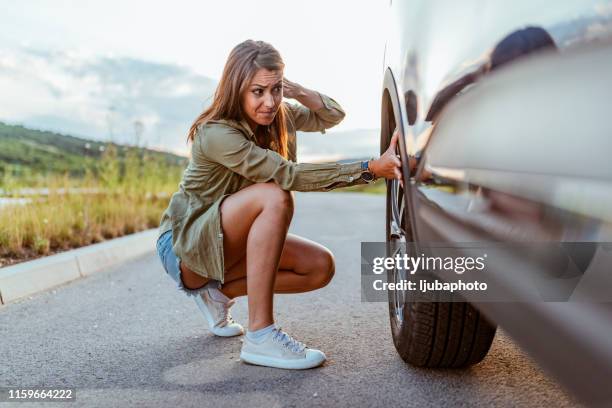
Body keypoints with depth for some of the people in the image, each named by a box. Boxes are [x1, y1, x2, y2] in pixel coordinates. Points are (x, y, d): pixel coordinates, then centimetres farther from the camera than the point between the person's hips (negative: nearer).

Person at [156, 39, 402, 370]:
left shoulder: (279, 116, -3)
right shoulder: (216, 134, -27)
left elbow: (333, 116, 8)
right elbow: (289, 175, -35)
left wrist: (298, 91, -14)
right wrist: (371, 168, -40)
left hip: (226, 242, 8)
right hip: (183, 245, -7)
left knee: (321, 267, -10)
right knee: (274, 196, -33)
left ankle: (218, 292, 3)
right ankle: (260, 336, -32)